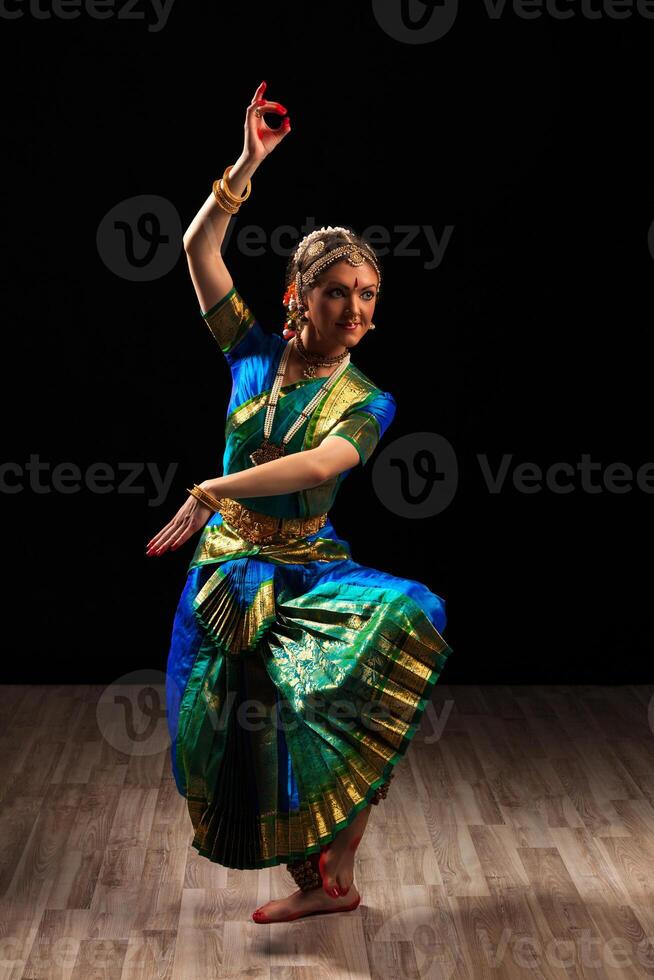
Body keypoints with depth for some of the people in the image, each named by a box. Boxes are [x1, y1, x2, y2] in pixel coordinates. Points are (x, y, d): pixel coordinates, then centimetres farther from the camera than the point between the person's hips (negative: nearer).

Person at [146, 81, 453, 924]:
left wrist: (210, 490, -33)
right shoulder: (256, 354, 0)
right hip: (230, 571, 2)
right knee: (244, 733, 1)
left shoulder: (367, 403, -7)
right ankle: (314, 885, 25)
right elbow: (198, 247, -6)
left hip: (307, 570, -1)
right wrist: (248, 164, -13)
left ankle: (337, 869, -12)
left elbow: (319, 466, -27)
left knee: (408, 615, -27)